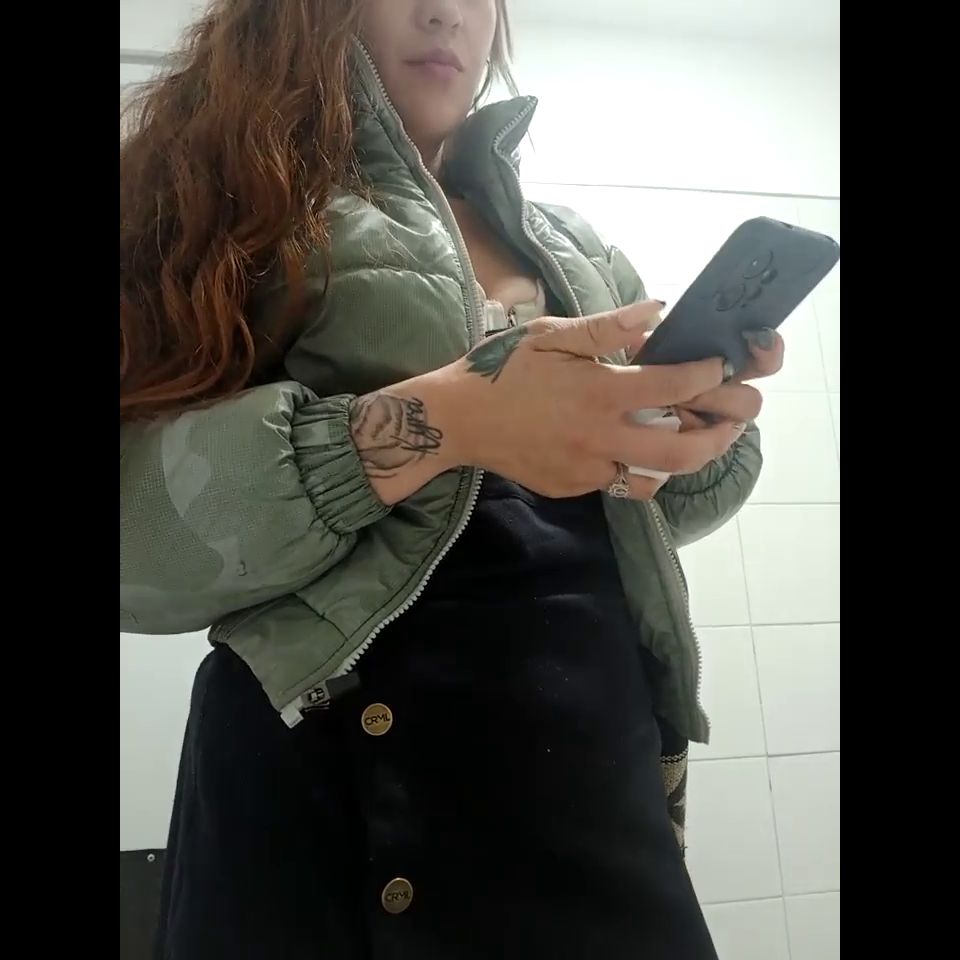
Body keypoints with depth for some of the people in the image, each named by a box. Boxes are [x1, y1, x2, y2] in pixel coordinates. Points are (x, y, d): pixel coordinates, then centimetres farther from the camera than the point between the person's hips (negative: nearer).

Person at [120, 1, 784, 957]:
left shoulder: (575, 248, 15)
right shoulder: (231, 193, 0)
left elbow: (645, 500, 19)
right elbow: (135, 516, -14)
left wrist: (707, 422, -2)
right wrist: (434, 423, -25)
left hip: (597, 728, 5)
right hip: (343, 753, -4)